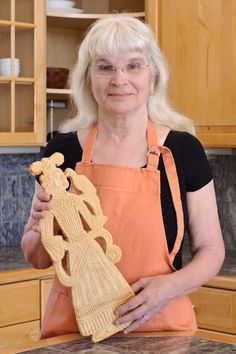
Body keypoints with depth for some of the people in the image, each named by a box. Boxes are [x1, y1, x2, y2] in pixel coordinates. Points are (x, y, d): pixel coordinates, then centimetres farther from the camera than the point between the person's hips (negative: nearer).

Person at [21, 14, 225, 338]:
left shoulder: (183, 149, -5)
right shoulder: (62, 151, -2)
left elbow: (211, 249, 2)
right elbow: (37, 258, 7)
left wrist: (173, 285, -17)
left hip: (162, 325, -1)